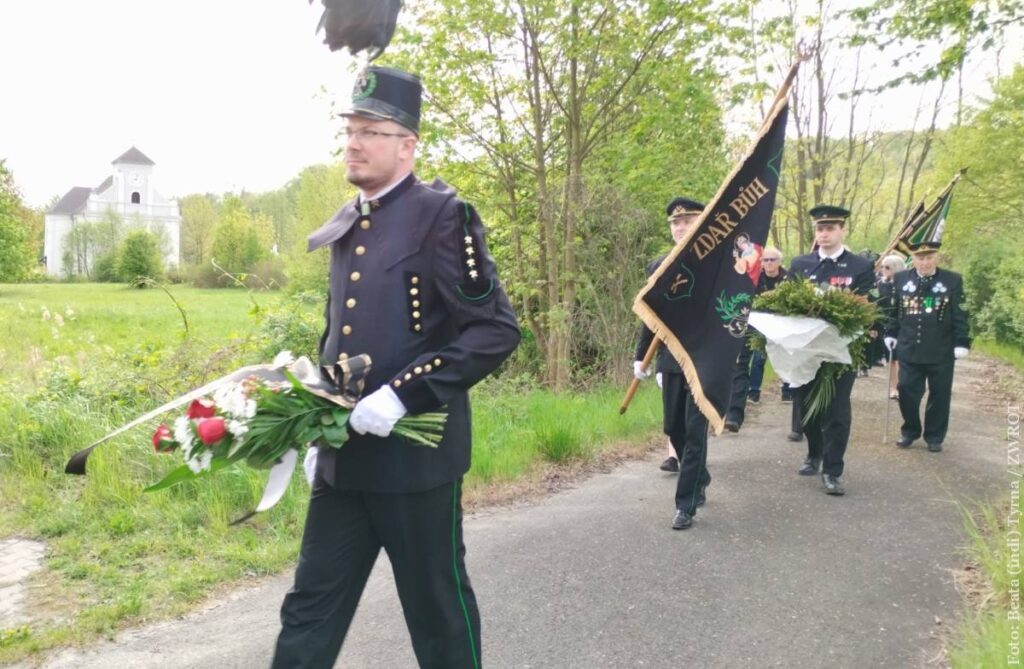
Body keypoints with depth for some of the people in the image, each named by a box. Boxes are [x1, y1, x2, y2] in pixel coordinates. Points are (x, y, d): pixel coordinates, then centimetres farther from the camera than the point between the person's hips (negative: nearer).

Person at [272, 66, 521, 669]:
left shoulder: (443, 216, -10)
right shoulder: (345, 227, 11)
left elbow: (497, 330, -17)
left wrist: (404, 396, -22)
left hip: (417, 453, -6)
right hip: (342, 455, 7)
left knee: (437, 607, 11)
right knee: (311, 608, 13)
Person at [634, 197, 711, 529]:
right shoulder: (658, 266, 8)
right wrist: (640, 356, 11)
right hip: (671, 360, 5)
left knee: (695, 430, -5)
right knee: (674, 428, 13)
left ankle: (686, 503, 3)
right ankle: (700, 478, 38)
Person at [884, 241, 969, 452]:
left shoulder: (953, 280, -2)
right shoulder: (901, 279, 3)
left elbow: (960, 316, -1)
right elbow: (893, 310, 12)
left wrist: (962, 343, -6)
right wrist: (891, 333, 8)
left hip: (941, 352, -1)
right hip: (909, 349, 1)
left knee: (939, 394, 6)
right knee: (907, 391, 2)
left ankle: (934, 437, 20)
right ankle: (909, 432, 21)